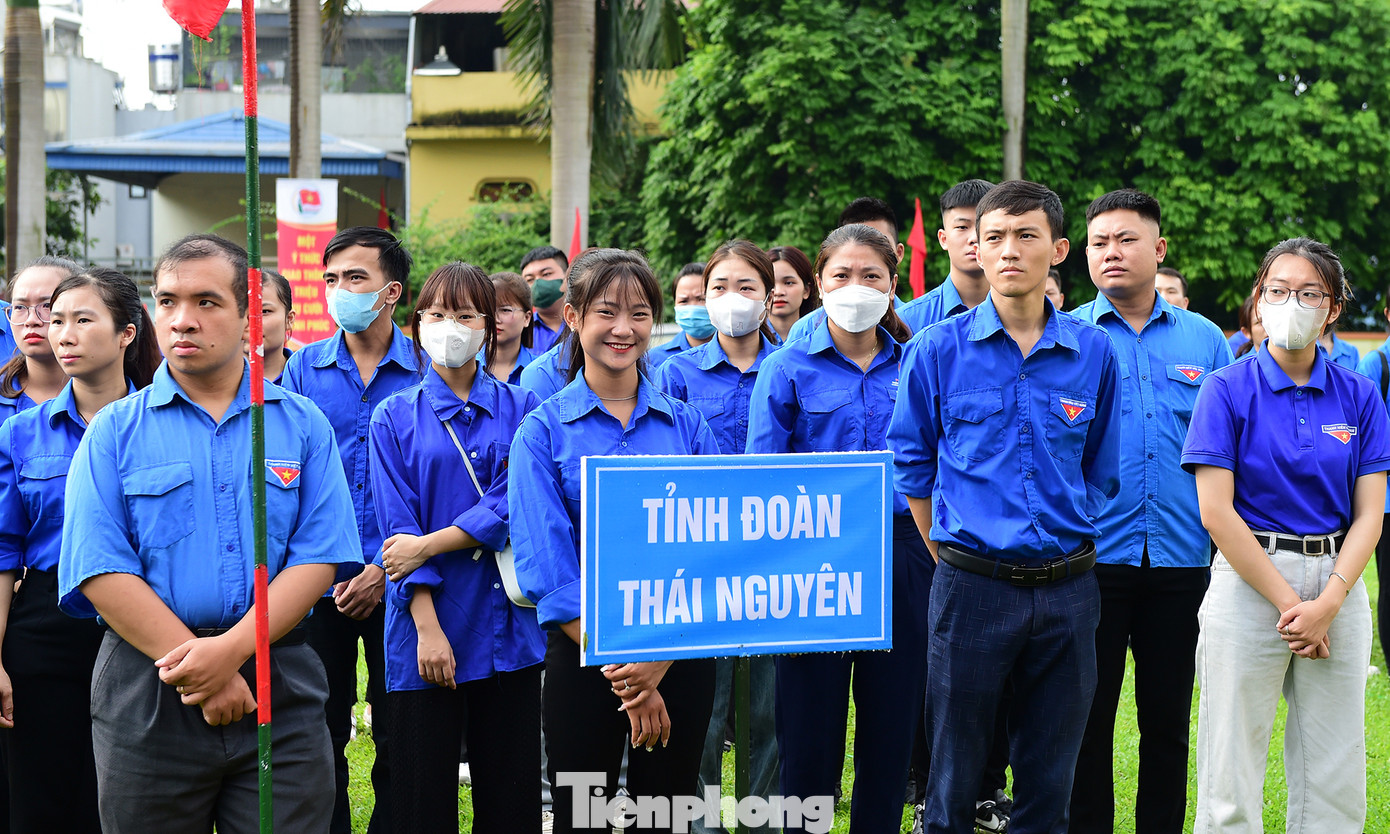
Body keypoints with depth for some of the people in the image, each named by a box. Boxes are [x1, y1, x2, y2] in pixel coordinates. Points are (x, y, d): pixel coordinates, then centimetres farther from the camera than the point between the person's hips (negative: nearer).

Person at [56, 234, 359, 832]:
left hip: (280, 693, 1)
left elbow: (318, 558, -3)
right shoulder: (115, 431, 3)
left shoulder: (302, 425, 5)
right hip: (147, 693, 0)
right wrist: (196, 668, -15)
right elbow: (101, 572, -7)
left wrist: (232, 649, -16)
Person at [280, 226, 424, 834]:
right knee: (321, 732, 9)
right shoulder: (304, 368, 4)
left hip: (397, 582, -1)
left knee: (399, 737, 6)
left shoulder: (426, 371, -2)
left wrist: (387, 567, -12)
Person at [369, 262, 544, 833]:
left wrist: (427, 545, -13)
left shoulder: (520, 410, 7)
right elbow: (397, 526, -3)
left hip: (506, 626, 1)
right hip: (427, 623, -1)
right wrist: (428, 626, -13)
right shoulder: (394, 417, 5)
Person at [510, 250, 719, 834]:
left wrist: (658, 662, -14)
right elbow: (546, 567, -8)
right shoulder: (544, 429, -2)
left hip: (683, 652, 2)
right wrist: (623, 675, -15)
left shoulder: (686, 425, 5)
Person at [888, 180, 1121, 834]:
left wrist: (1067, 537, 11)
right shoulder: (937, 350, -2)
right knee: (955, 774, 6)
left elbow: (1101, 473, 14)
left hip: (1068, 589, 2)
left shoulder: (1094, 352, 4)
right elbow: (911, 464, 6)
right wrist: (947, 552, 6)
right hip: (972, 584, -2)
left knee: (1049, 779, 11)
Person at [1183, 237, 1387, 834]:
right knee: (1231, 784, 0)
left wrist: (1328, 602, -12)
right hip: (1248, 582, -3)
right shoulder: (1228, 390, -3)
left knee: (1336, 783, 7)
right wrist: (1287, 601, -11)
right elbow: (1216, 511, -9)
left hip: (1338, 586, 3)